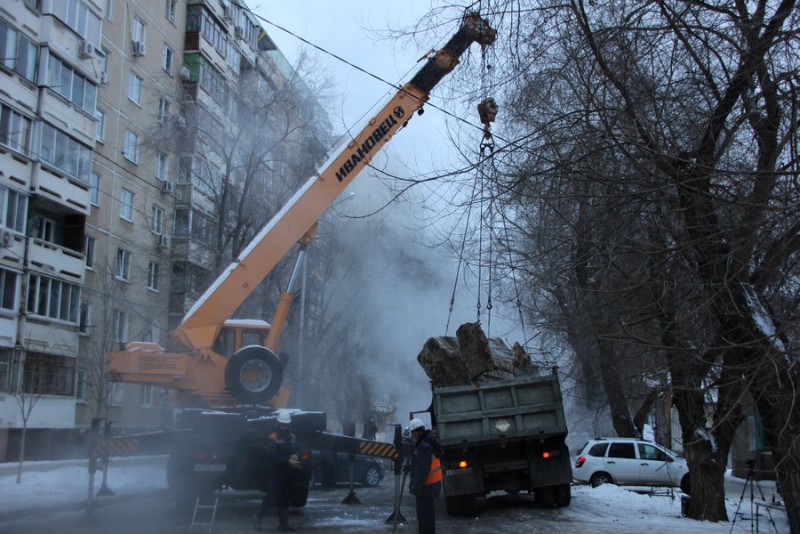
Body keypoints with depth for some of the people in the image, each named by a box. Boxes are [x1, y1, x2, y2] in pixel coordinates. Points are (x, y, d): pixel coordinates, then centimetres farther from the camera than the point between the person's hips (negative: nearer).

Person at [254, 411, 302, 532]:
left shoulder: (291, 437, 12)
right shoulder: (273, 438, -11)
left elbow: (296, 449, 12)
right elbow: (272, 455, -20)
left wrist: (295, 456, -13)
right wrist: (288, 461, -26)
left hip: (287, 473, 7)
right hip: (275, 473, -7)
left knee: (284, 499, 11)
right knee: (271, 497, -11)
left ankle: (283, 524, 16)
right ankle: (258, 519, 3)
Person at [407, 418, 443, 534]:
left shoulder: (424, 447, -22)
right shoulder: (428, 442, 12)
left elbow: (422, 469, -26)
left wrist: (416, 486, -25)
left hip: (426, 484, -11)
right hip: (431, 483, 11)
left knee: (424, 511, -7)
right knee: (426, 510, 20)